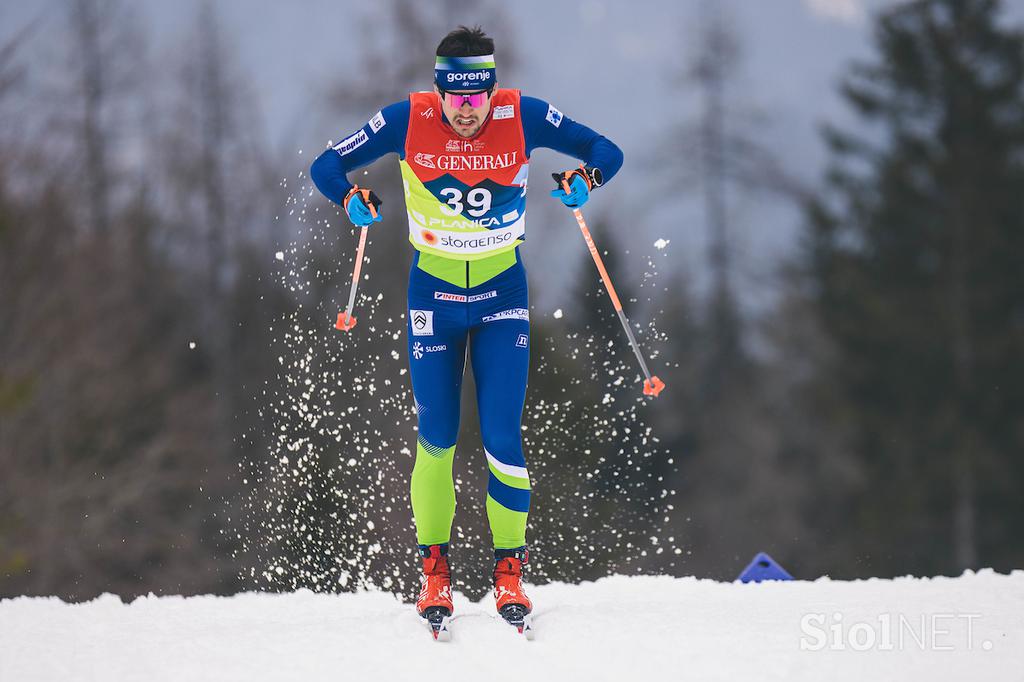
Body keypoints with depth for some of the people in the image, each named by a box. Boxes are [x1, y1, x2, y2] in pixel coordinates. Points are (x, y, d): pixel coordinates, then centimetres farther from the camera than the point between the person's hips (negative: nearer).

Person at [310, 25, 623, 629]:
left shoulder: (522, 116, -13)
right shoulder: (407, 121, -13)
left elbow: (606, 152, -5)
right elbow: (327, 167, -5)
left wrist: (584, 180, -27)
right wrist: (353, 199, -26)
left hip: (504, 295, 0)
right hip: (434, 295, 0)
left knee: (502, 439, -8)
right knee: (437, 441, 1)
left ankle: (510, 571, 4)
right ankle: (435, 571, 15)